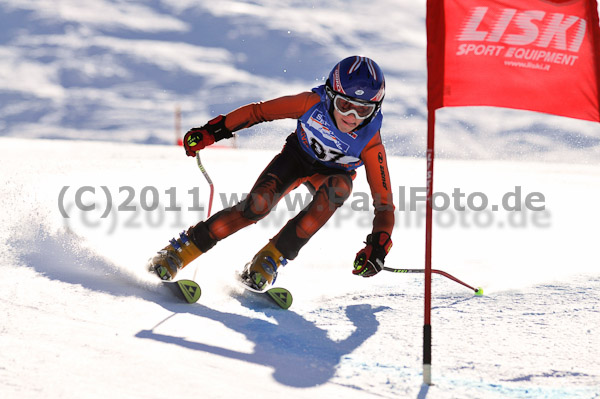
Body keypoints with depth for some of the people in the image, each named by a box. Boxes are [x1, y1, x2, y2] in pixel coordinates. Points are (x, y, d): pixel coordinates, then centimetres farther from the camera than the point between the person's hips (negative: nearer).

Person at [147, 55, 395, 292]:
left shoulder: (370, 143, -32)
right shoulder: (314, 103, -32)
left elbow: (383, 199, -27)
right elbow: (259, 111, -19)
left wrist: (379, 244, -41)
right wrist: (211, 132, -18)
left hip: (331, 173, 0)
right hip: (297, 156, 0)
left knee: (339, 187, -36)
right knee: (258, 203, -27)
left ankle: (271, 258, -29)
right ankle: (179, 252, -16)